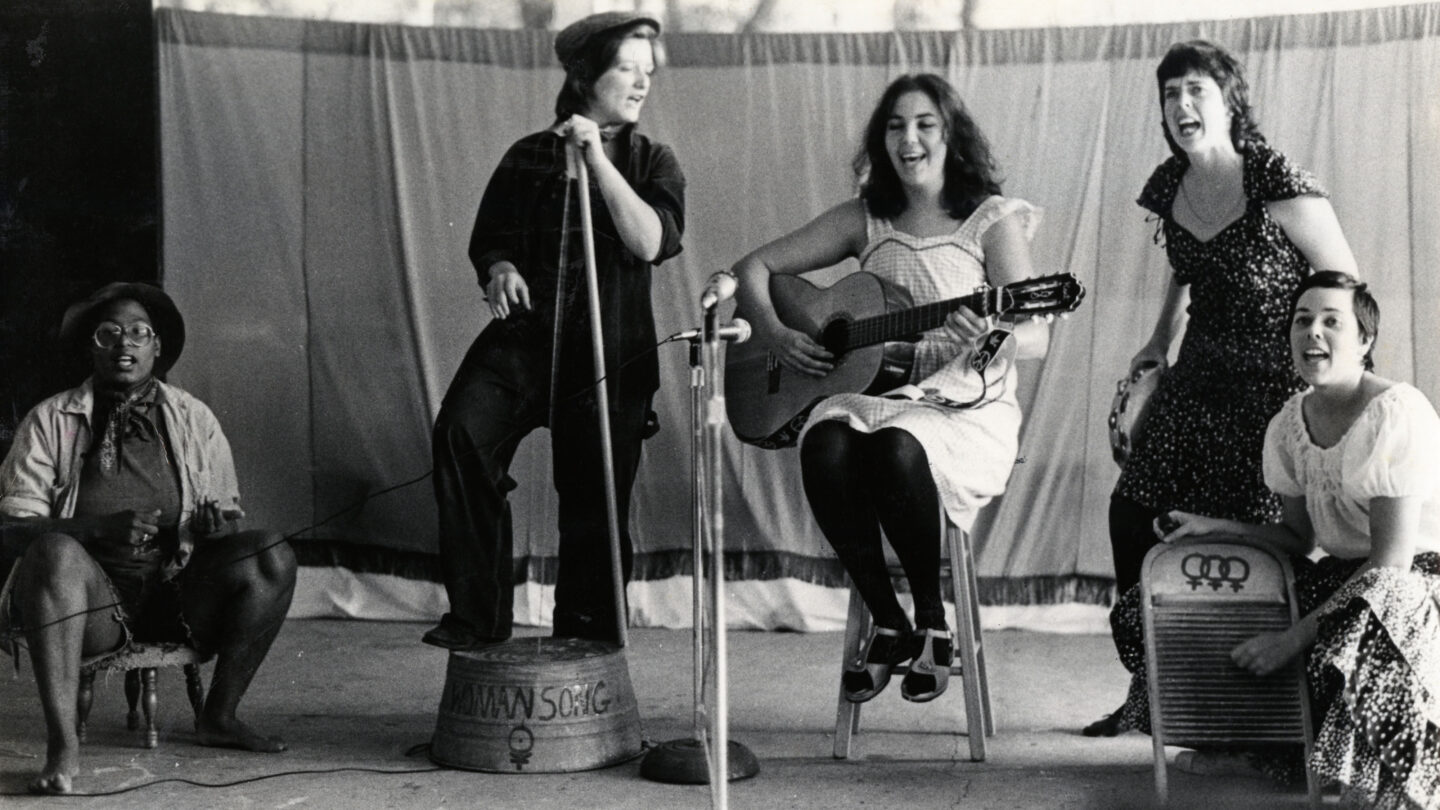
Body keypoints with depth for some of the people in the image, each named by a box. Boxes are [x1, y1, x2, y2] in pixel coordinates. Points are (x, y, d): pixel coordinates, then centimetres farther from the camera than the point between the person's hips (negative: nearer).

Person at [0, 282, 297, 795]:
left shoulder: (193, 420, 13)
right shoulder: (50, 422, 5)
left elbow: (229, 517, 14)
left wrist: (213, 525, -12)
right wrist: (102, 528, -22)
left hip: (178, 594, 3)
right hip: (93, 600, -3)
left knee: (272, 555, -19)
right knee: (55, 553, -35)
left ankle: (219, 716, -8)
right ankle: (62, 746, -37)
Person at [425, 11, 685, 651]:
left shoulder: (653, 163, 8)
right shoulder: (528, 157, 9)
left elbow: (650, 243, -11)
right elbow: (487, 239, 18)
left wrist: (596, 156, -15)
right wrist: (497, 269, -5)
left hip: (611, 356, 0)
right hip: (526, 335, 0)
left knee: (594, 504, 1)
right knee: (461, 433, -25)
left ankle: (585, 641, 20)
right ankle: (478, 614, -20)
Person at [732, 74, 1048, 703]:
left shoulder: (993, 221, 3)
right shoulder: (864, 221, 13)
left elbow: (1036, 338, -7)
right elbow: (755, 266, 16)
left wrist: (993, 333, -30)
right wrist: (774, 334, -2)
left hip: (966, 409, -3)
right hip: (874, 395, 3)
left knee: (895, 449, -38)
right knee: (826, 449, -33)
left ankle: (933, 623, -14)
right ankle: (887, 624, -15)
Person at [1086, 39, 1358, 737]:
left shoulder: (1277, 185, -17)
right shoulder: (1169, 189, 3)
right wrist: (1160, 343, 21)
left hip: (1276, 384, -6)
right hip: (1199, 378, 6)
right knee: (1133, 511, -1)